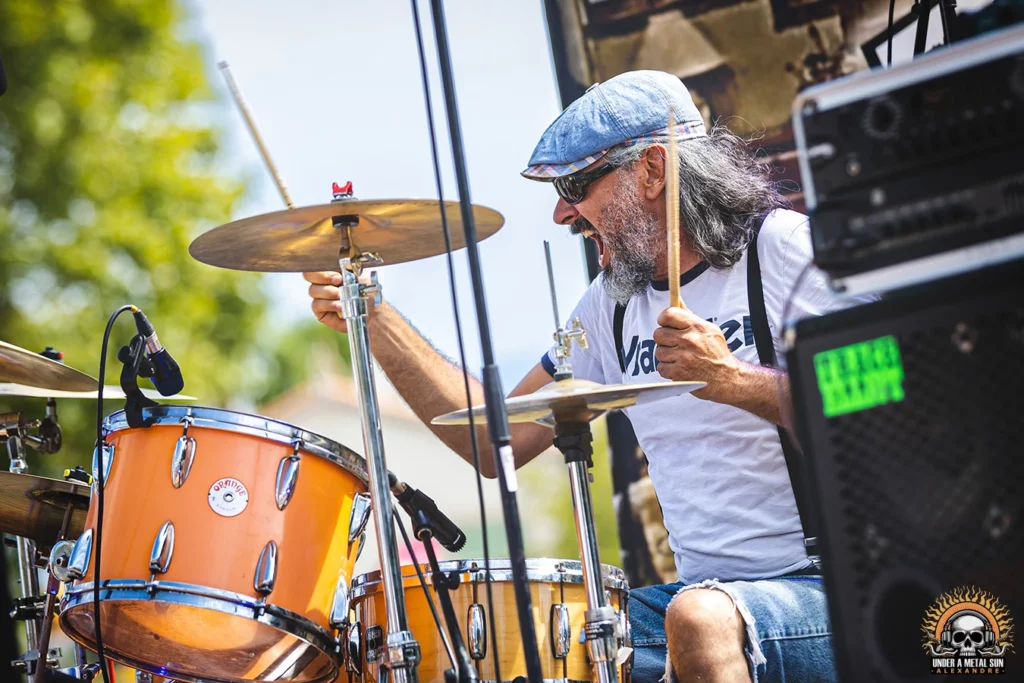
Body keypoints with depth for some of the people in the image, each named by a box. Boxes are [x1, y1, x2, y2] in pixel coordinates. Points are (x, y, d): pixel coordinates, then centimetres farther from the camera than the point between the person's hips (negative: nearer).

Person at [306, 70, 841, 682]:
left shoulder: (786, 246, -8)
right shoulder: (614, 304, 12)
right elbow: (499, 438, 11)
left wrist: (732, 380, -27)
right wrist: (376, 322, 4)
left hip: (832, 591, -6)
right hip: (710, 591, 6)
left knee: (700, 620, -36)